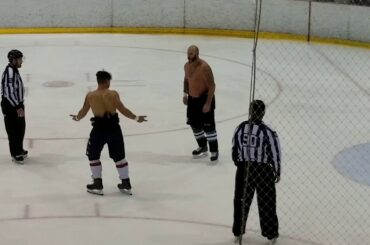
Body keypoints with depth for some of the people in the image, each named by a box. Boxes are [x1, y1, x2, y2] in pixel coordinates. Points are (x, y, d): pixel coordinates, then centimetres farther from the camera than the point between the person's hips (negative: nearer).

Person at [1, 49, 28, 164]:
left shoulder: (14, 70, 9)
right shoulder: (10, 72, -23)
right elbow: (9, 92, -27)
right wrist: (18, 107, -25)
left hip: (17, 104, 10)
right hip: (11, 107, -10)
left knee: (20, 128, 20)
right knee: (13, 130, 1)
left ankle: (19, 150, 34)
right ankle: (15, 154, 11)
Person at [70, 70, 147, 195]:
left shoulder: (90, 95, -5)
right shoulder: (113, 94, -8)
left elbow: (83, 111, 6)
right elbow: (122, 110, -11)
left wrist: (76, 118, 27)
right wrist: (136, 118, 0)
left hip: (99, 129, -1)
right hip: (114, 128, 1)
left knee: (93, 156, 17)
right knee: (119, 156, 14)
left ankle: (98, 185, 15)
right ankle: (126, 184, 19)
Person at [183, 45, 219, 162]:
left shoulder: (204, 67, -24)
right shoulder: (187, 65, 0)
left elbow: (212, 86, -22)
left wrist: (208, 103, -23)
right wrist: (185, 93, 12)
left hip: (204, 98, -8)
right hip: (192, 99, 8)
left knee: (208, 125, -3)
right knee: (194, 124, 14)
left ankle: (214, 150, 9)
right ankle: (202, 147, 32)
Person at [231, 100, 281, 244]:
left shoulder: (240, 128, -6)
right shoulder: (267, 132, -17)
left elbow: (235, 149, 3)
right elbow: (275, 153, -11)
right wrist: (277, 171, 3)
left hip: (244, 168, 3)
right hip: (263, 170, -3)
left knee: (241, 200, 16)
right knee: (266, 203, 9)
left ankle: (238, 232, 25)